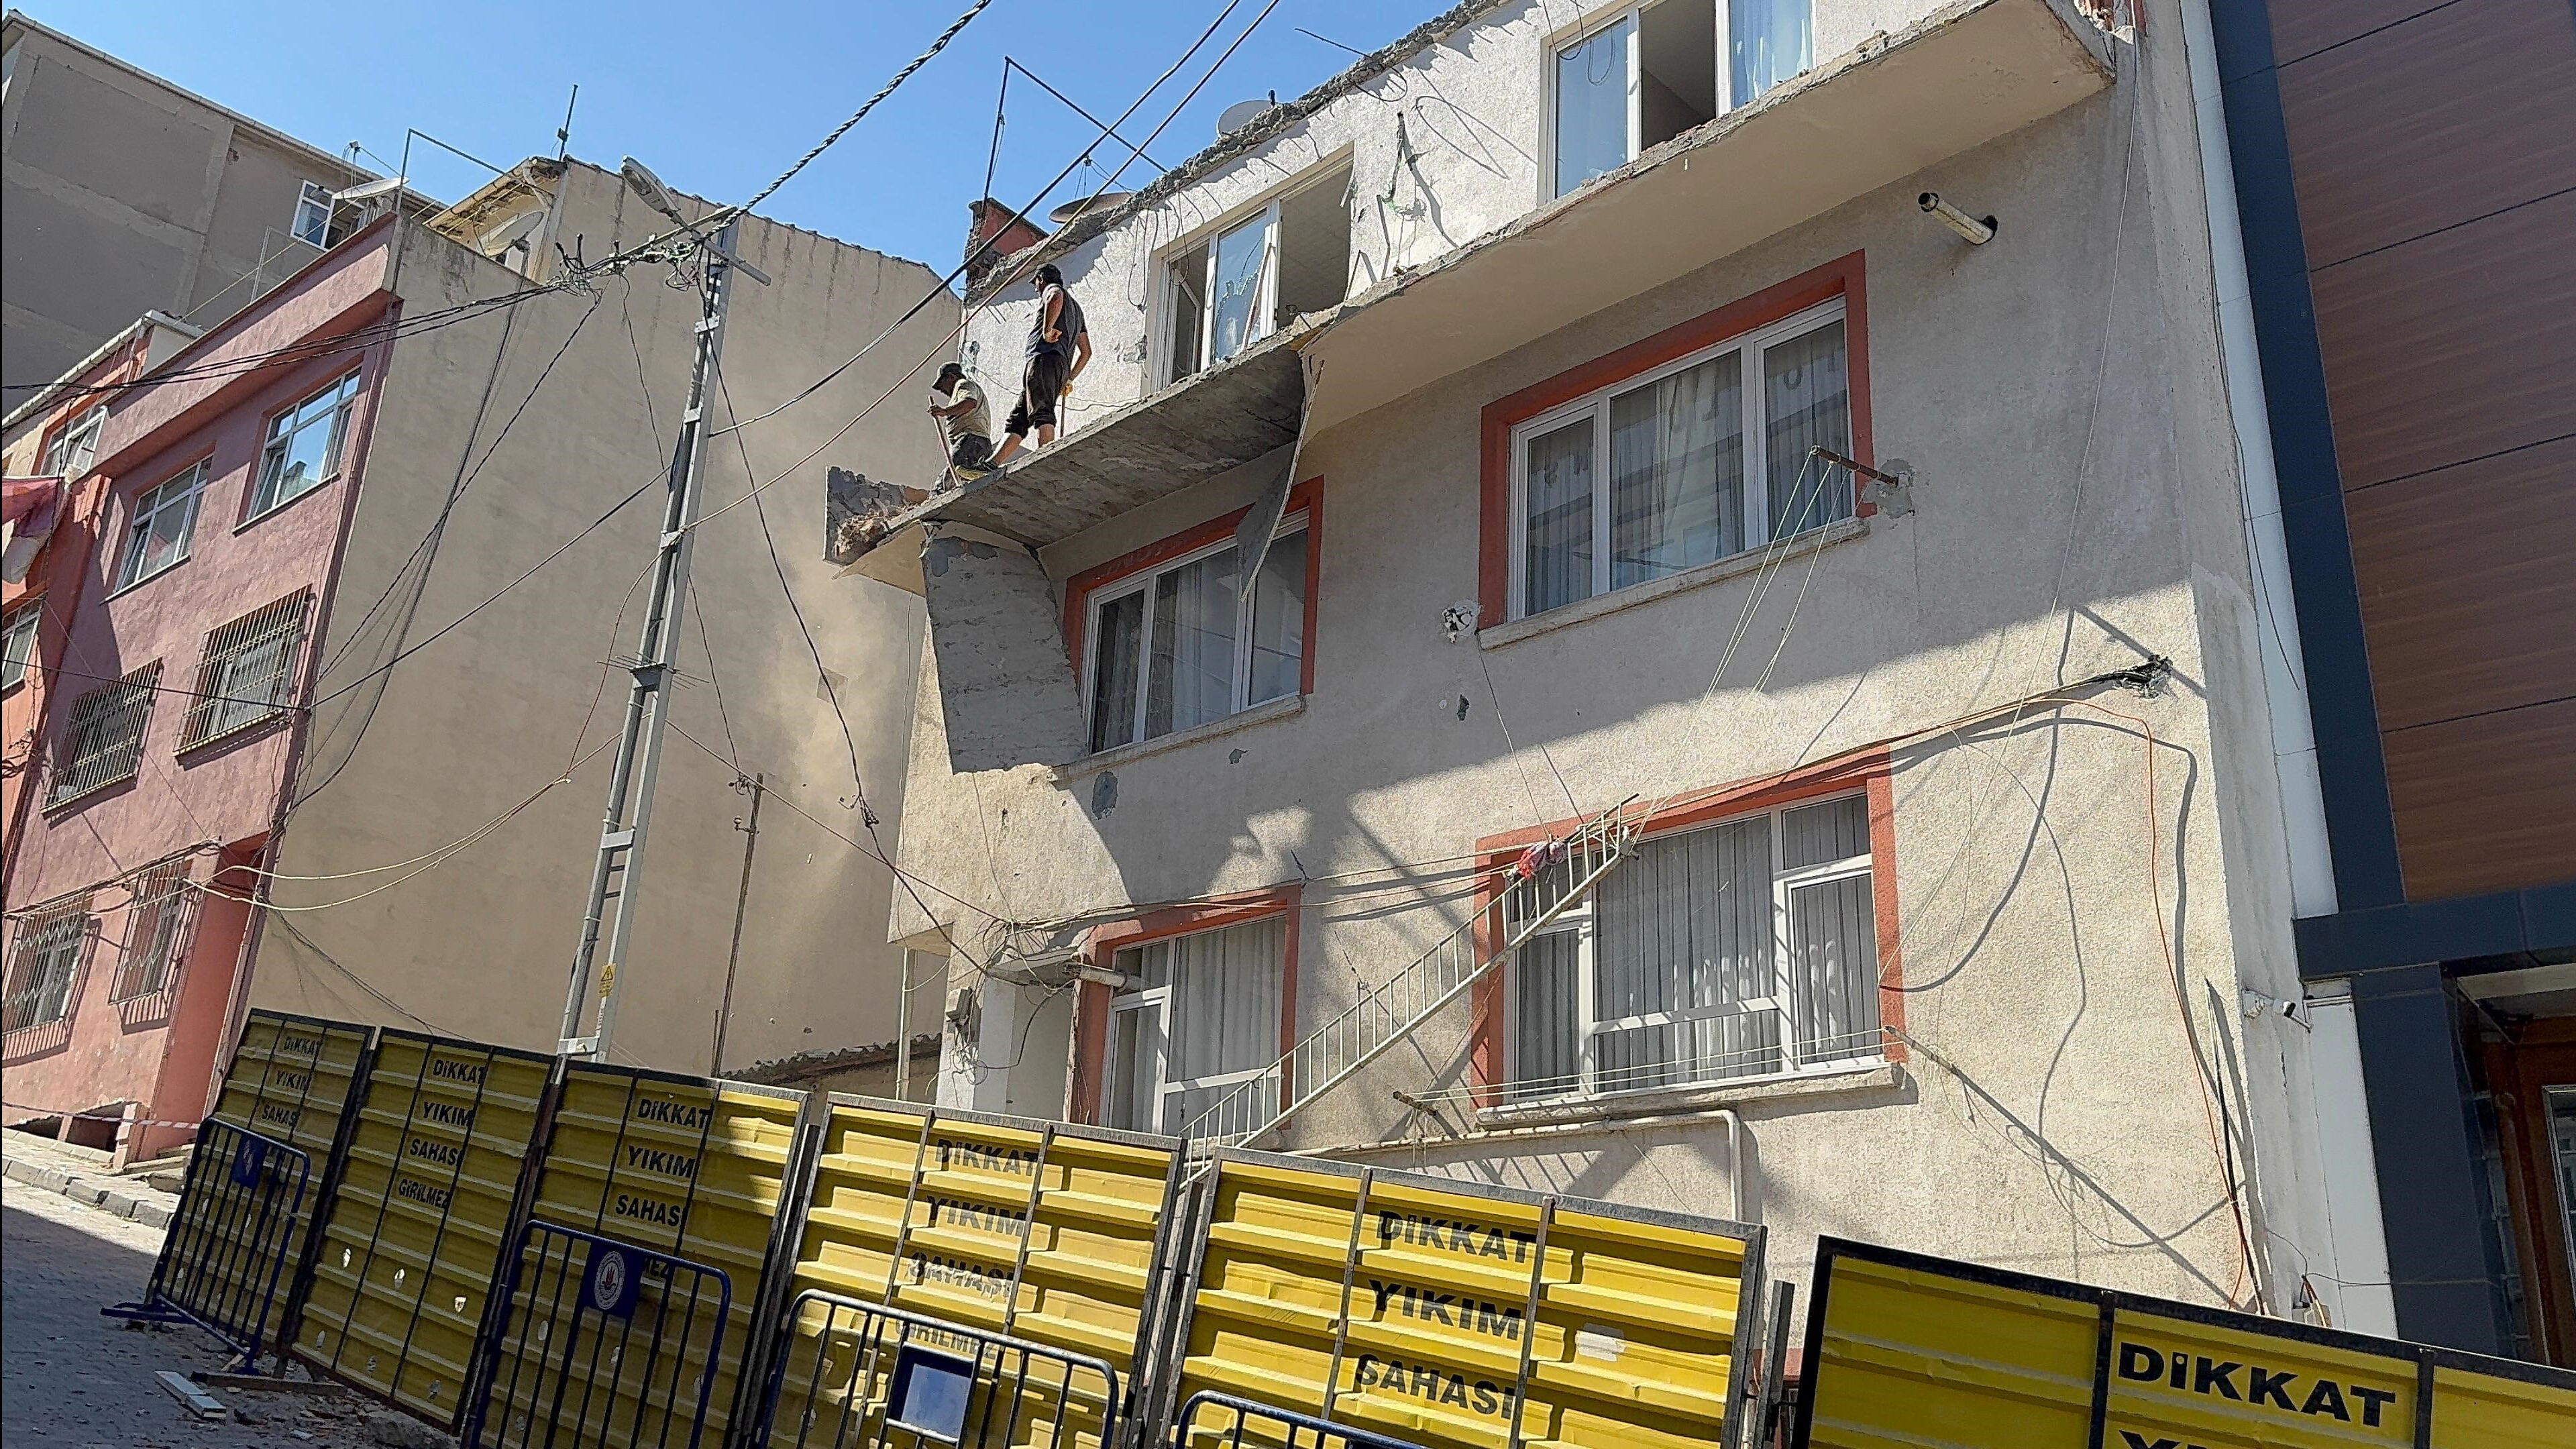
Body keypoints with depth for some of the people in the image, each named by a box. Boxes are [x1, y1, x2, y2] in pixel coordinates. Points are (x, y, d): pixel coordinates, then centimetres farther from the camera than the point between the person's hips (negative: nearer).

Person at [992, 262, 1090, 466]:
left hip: (1045, 359, -9)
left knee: (1041, 414, -26)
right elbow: (1086, 352, 33)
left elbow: (1056, 298, -18)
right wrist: (1069, 379, 30)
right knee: (1017, 421, 4)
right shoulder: (1076, 307, 36)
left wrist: (1047, 329, -15)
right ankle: (992, 464, -4)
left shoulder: (1051, 288, 11)